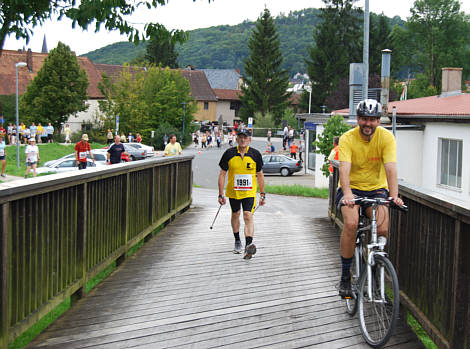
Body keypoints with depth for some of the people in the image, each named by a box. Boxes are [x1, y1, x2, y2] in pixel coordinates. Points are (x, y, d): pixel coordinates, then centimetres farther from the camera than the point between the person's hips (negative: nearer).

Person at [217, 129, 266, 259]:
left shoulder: (255, 154, -3)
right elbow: (222, 174, 0)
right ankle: (237, 241, 37)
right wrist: (221, 194, -4)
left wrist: (263, 194, 8)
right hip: (233, 192, 2)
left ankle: (249, 244, -27)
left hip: (249, 192, -2)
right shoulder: (229, 154, -5)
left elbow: (260, 175, 8)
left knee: (248, 216, -16)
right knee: (235, 215, 17)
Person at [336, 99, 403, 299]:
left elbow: (391, 168, -22)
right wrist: (347, 193, -45)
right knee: (351, 224, -28)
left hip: (377, 188, 1)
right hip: (352, 189, -1)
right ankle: (345, 276, -13)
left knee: (382, 229, -20)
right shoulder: (347, 139, -15)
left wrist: (394, 195, -37)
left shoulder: (386, 137, -12)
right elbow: (344, 169, -28)